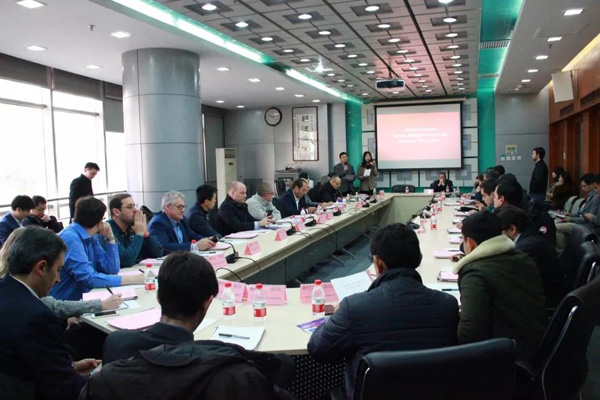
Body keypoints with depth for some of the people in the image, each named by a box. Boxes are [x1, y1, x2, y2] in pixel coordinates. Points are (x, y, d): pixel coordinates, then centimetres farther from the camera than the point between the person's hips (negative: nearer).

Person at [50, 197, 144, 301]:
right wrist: (130, 279, -26)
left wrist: (110, 238, -2)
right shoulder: (70, 238, -19)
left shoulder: (91, 238, 6)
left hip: (82, 298, 8)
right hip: (63, 303, -8)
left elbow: (112, 269, 5)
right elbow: (88, 278, -26)